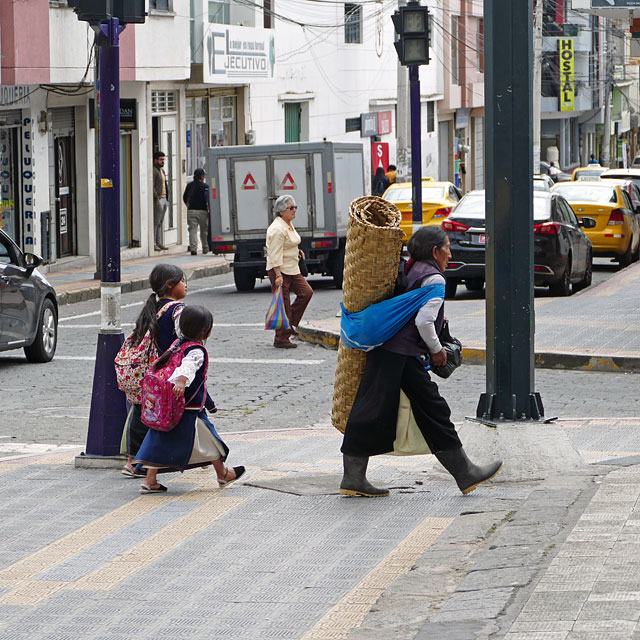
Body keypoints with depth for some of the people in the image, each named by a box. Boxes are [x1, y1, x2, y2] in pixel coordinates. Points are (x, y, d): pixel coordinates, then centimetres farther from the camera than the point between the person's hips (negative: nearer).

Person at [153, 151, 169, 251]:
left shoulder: (162, 171, 19)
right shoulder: (154, 171, -11)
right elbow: (152, 186, -18)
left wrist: (167, 198, 17)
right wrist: (157, 199, -21)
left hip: (164, 199, 9)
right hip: (157, 200, -9)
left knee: (160, 222, 10)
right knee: (156, 222, -10)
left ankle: (159, 243, 12)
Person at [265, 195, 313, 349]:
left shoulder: (289, 225, 12)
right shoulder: (277, 229, -19)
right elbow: (275, 254, -24)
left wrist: (297, 251, 15)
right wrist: (278, 275, -27)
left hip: (292, 269, 10)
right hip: (279, 270, -10)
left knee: (306, 292, 5)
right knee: (283, 304, -5)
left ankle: (290, 324, 16)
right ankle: (281, 339, 1)